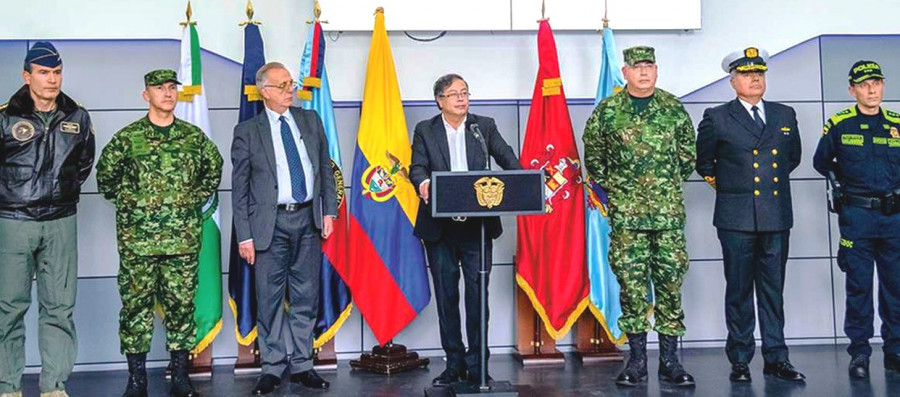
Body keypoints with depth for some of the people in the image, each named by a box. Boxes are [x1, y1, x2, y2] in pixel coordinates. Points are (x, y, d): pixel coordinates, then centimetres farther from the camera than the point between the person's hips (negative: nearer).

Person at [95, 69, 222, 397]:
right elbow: (105, 175, 11)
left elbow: (213, 169, 20)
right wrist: (126, 202, 7)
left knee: (181, 304, 5)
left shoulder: (194, 136, 6)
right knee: (136, 305, 2)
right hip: (137, 238, -1)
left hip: (183, 238, 2)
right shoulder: (127, 137, 1)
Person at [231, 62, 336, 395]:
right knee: (270, 299, 2)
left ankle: (301, 365, 19)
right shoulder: (248, 131, 0)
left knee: (306, 298, 8)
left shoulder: (311, 120, 11)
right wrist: (245, 235, -5)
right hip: (271, 223, -3)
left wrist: (329, 211, 6)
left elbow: (325, 168, 14)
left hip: (308, 219, 3)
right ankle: (272, 368, 15)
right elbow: (240, 188, 0)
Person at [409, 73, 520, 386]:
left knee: (478, 294, 1)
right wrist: (424, 183, -28)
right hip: (440, 227, 1)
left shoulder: (485, 126, 8)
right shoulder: (425, 130, 7)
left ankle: (476, 365, 11)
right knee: (446, 296, 8)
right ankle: (454, 364, 19)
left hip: (478, 225, 0)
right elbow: (417, 166, -5)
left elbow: (507, 158, -1)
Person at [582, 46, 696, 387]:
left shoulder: (674, 109, 6)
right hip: (625, 213, -1)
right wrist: (611, 187, 8)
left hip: (669, 212, 1)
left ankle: (669, 359, 13)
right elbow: (593, 155, 11)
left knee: (670, 282, 3)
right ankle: (637, 360, 10)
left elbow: (688, 153, 15)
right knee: (631, 284, 1)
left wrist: (672, 185, 11)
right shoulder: (607, 111, 2)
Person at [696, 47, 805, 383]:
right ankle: (740, 360, 12)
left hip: (777, 217, 3)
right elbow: (703, 161, 12)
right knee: (739, 291, 3)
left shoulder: (785, 115, 11)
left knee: (773, 290, 8)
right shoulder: (717, 118, 1)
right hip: (737, 217, -3)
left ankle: (776, 358, 16)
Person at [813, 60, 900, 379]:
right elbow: (821, 162, 14)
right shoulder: (838, 125, 2)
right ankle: (859, 353, 9)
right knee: (858, 286, 1)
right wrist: (842, 180, 8)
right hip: (856, 216, -2)